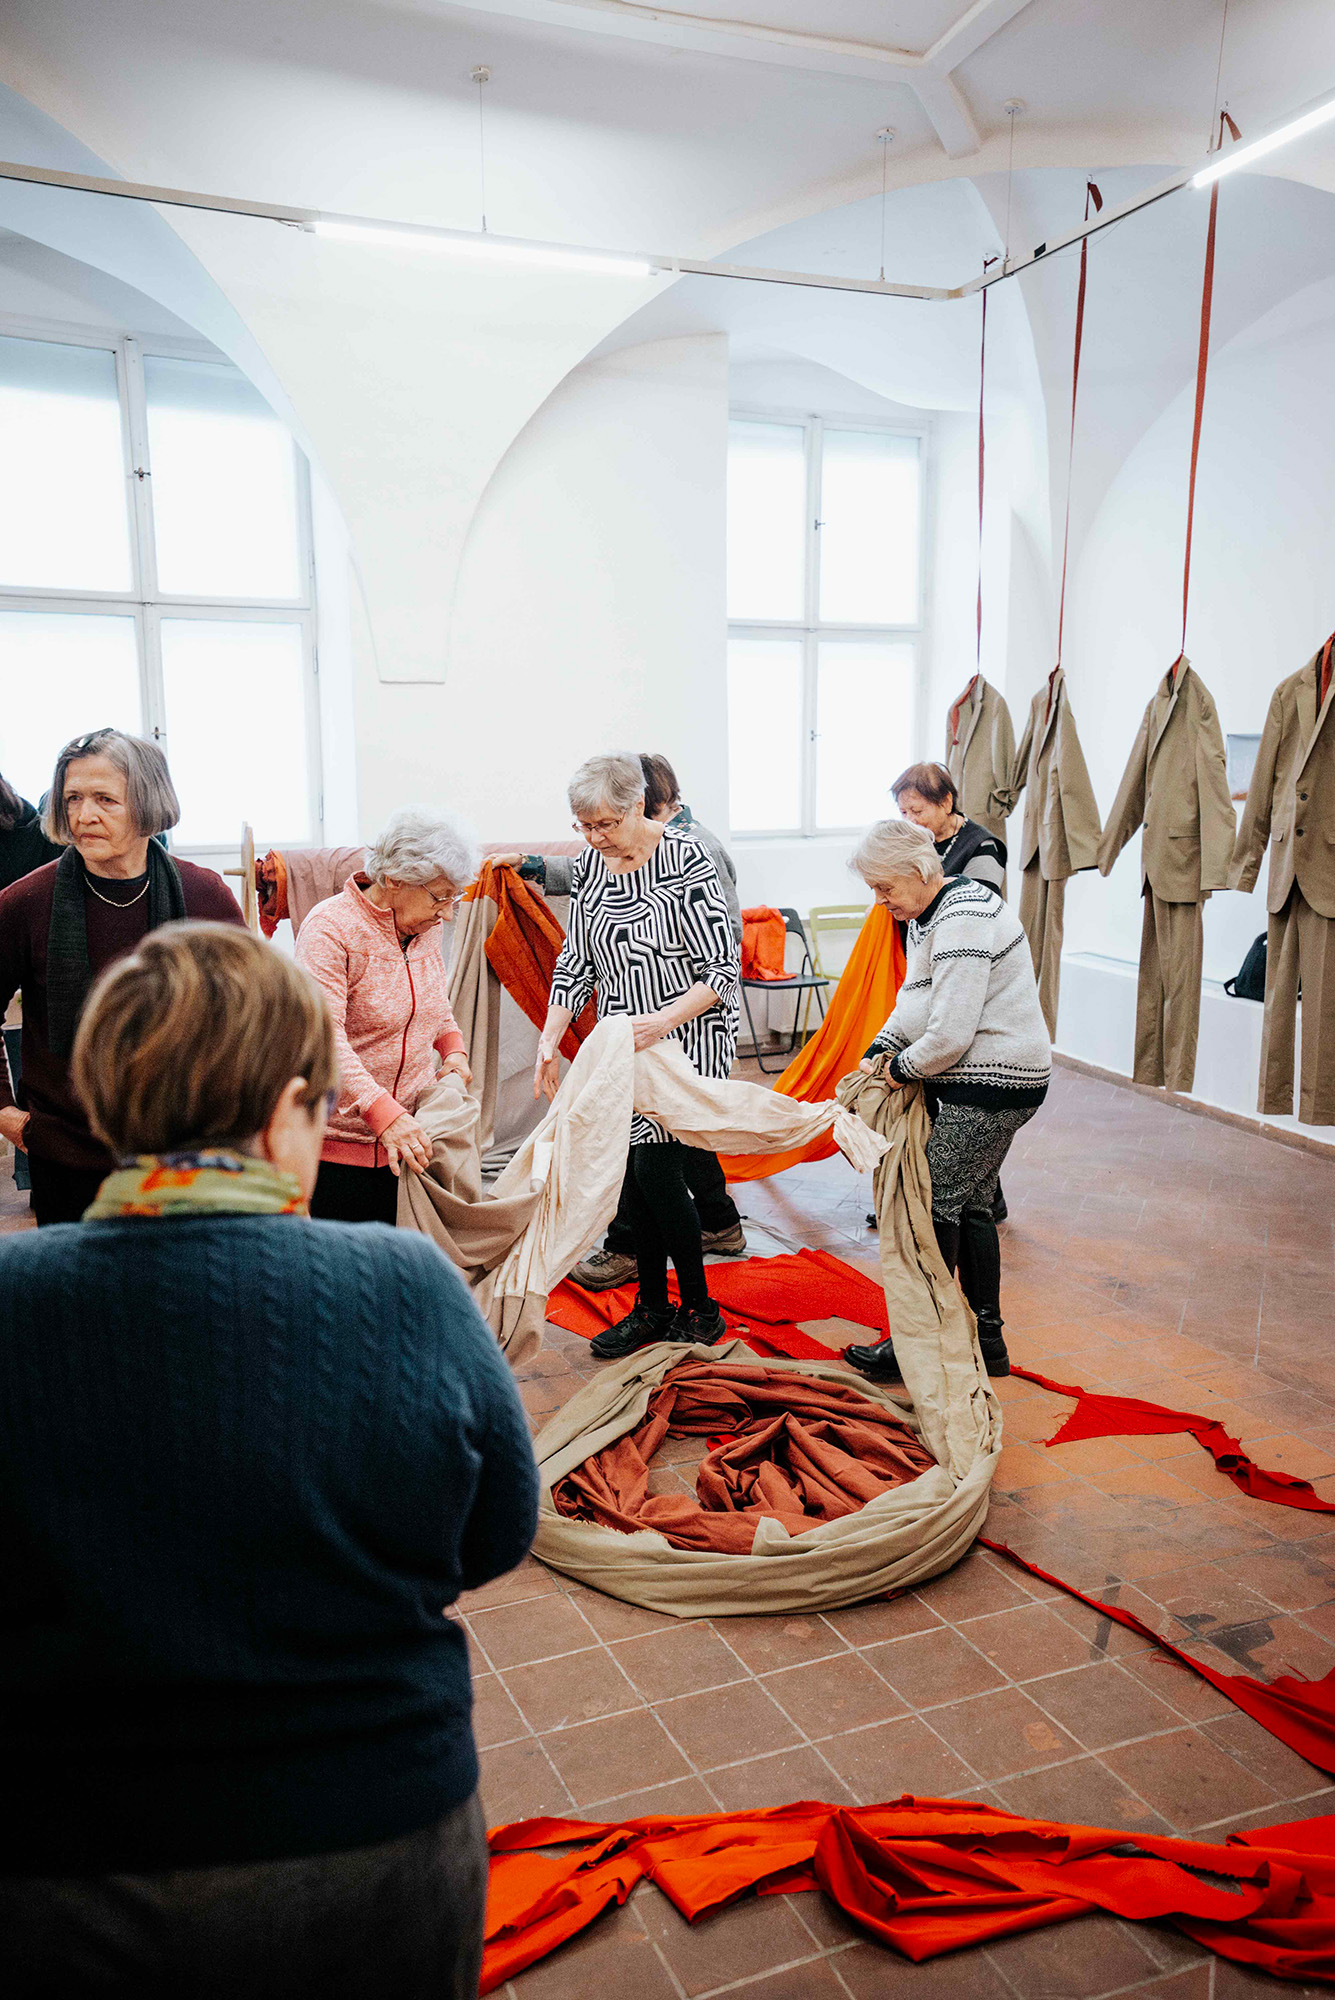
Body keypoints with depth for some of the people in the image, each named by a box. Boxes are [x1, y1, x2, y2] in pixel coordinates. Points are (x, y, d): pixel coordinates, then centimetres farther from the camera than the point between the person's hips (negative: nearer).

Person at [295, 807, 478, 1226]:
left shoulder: (424, 928, 8)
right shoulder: (330, 928, -15)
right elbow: (323, 1037, -26)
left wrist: (453, 1048, 8)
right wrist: (384, 1113, -35)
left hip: (410, 1137, 7)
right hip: (340, 1147, -6)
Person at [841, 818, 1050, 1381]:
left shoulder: (963, 920, -22)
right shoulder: (931, 913, 12)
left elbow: (951, 1032, -26)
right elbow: (916, 999, 21)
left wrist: (902, 1068, -10)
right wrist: (880, 1049, 6)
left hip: (992, 1086, -10)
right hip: (976, 1082, 10)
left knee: (937, 1204, -5)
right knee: (969, 1205, 15)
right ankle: (987, 1339, 25)